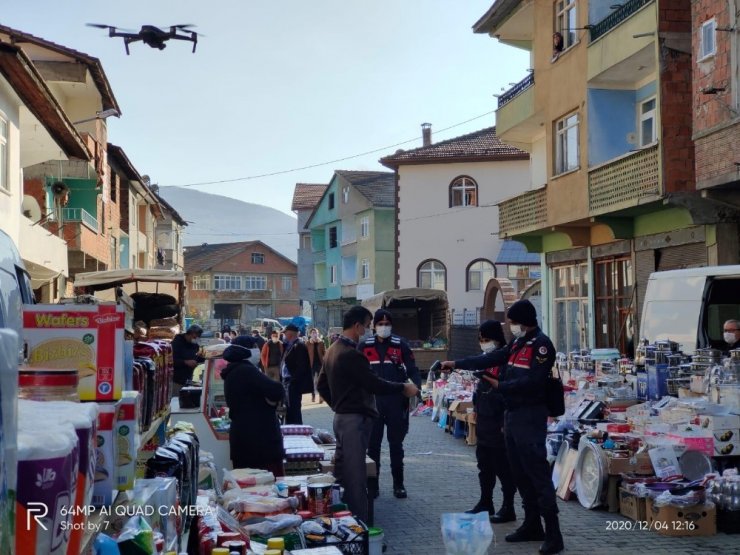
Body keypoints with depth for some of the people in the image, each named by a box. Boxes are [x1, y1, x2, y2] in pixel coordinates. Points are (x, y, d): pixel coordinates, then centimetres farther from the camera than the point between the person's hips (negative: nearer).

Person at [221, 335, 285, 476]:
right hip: (261, 439, -10)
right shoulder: (246, 371, -14)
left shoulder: (233, 372, 16)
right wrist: (271, 399, -1)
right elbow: (277, 391, -24)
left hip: (242, 437, 10)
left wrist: (268, 397, 6)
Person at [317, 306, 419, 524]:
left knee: (342, 473, 15)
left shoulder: (332, 351, 11)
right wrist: (403, 388, -9)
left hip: (341, 418, 10)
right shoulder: (351, 355, -19)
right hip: (355, 420, -10)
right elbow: (374, 384, -20)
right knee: (355, 477, -6)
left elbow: (322, 386, 19)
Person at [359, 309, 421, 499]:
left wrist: (416, 385, -19)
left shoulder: (401, 345, 1)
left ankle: (398, 485, 16)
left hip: (396, 401, 0)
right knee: (373, 444, 5)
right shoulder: (365, 346, 3)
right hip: (373, 402, 1)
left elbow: (412, 370, 0)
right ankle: (372, 485, 13)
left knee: (396, 444, 8)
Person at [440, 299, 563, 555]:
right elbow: (490, 358, 19)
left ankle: (553, 533, -9)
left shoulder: (541, 344, -12)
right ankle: (532, 524, 21)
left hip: (530, 416, -9)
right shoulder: (518, 343, 17)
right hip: (512, 414, 9)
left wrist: (500, 386, -12)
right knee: (520, 472, 12)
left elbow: (532, 381, -20)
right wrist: (456, 364, 16)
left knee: (537, 471, -11)